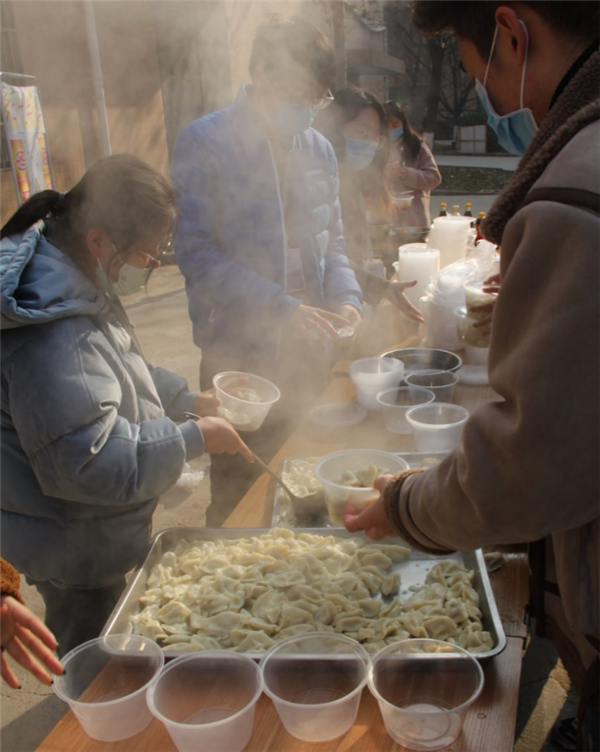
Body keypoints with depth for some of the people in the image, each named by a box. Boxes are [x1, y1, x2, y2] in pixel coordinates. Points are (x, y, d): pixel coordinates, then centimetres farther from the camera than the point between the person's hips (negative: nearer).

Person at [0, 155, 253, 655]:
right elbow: (90, 461, -34)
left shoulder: (86, 288, 1)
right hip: (75, 552, -10)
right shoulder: (53, 334, -33)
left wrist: (184, 400, 5)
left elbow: (123, 375, 18)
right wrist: (194, 439, -25)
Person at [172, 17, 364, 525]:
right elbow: (196, 252, -15)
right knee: (237, 492, 8)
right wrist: (280, 308, -23)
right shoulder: (205, 143, -9)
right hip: (239, 355, -5)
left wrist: (345, 297, -6)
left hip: (308, 349, 5)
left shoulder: (319, 150, 8)